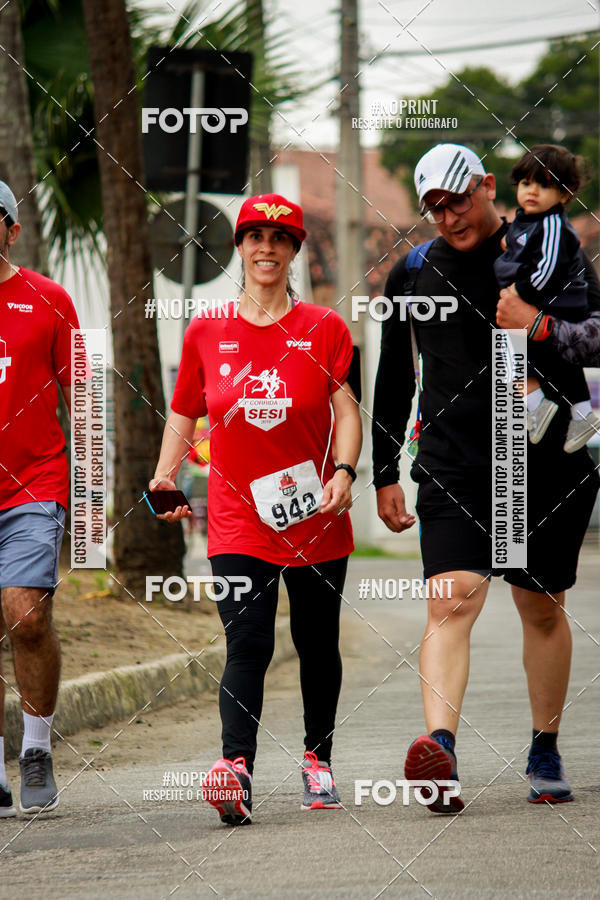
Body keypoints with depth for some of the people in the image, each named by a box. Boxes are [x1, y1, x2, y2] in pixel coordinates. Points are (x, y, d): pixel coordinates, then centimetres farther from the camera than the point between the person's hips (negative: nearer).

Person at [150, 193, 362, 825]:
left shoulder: (323, 329, 2)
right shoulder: (207, 333, 5)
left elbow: (346, 410, -5)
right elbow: (183, 412, 15)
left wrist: (343, 471, -21)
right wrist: (165, 475, 1)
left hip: (316, 518, 1)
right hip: (238, 519, -1)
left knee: (317, 644, 12)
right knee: (247, 644, -16)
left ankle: (318, 759, 32)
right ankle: (236, 771, -29)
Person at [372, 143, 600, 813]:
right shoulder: (413, 275, 9)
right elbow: (393, 382, 16)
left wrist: (541, 327, -22)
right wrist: (384, 475, 15)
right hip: (453, 468, 0)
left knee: (542, 608, 9)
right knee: (450, 602, -17)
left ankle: (545, 753, 23)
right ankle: (440, 748, -31)